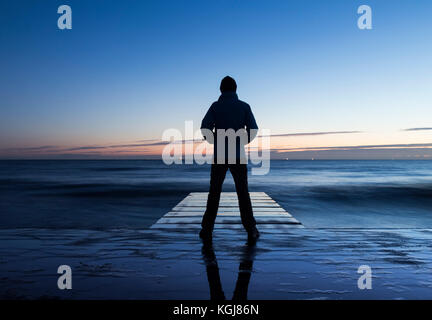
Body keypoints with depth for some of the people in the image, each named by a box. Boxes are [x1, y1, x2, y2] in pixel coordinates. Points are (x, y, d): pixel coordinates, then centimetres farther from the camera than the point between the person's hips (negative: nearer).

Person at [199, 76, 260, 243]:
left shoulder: (215, 106, 2)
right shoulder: (244, 106, 3)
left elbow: (205, 127, -10)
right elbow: (253, 129, -5)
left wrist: (214, 140, 9)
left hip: (219, 156, 0)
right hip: (238, 156, 0)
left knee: (214, 193, 9)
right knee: (243, 193, 8)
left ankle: (207, 229, 8)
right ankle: (251, 230, 7)